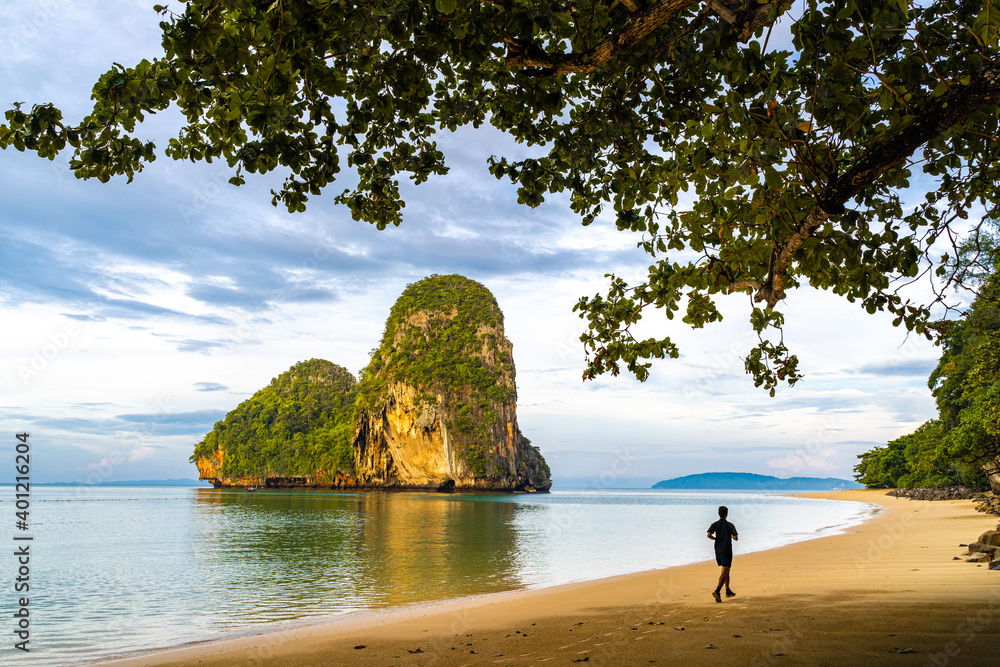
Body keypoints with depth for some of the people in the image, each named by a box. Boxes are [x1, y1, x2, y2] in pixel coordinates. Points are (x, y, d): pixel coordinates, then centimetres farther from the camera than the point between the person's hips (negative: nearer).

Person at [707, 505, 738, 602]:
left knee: (726, 571, 22)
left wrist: (716, 538, 7)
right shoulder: (730, 525, -7)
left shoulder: (715, 524, 1)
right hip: (727, 551, -5)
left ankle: (728, 591, 29)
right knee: (724, 573, -9)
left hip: (718, 551, 5)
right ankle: (717, 591, -27)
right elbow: (736, 538, -10)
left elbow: (709, 535, -12)